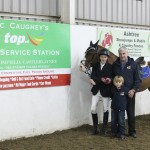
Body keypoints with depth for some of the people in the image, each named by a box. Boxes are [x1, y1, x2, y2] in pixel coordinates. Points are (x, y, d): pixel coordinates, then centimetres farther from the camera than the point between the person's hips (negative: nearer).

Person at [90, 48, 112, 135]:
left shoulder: (110, 67, -4)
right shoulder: (95, 66, 3)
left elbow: (111, 78, -10)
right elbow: (93, 77, -6)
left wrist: (96, 81, -23)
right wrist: (101, 79, -26)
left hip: (105, 91, -2)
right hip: (96, 91, 2)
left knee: (106, 109, 7)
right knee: (93, 109, 0)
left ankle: (104, 128, 21)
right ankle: (95, 128, 14)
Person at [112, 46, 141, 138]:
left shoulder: (133, 64, -1)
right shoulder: (115, 65, 5)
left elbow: (138, 79, -1)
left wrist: (133, 90, -13)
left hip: (130, 93, -1)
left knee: (131, 113, 6)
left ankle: (132, 131, 19)